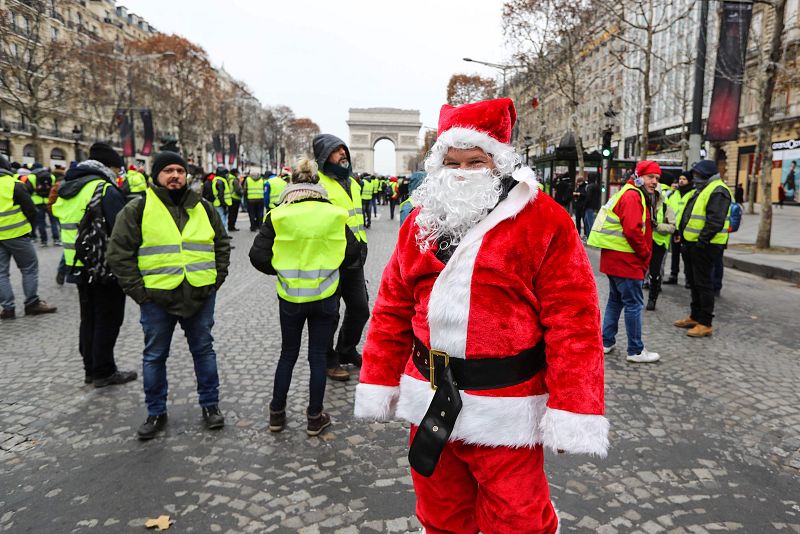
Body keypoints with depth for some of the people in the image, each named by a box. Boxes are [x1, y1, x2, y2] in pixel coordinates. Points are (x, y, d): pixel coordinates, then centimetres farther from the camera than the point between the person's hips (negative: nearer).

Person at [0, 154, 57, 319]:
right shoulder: (15, 185, -10)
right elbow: (31, 210, -8)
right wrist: (29, 227, 8)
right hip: (17, 235, -4)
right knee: (29, 268, 7)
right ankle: (32, 303, 9)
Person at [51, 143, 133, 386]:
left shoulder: (66, 190, 13)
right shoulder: (105, 190, -16)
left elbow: (60, 217, 18)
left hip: (78, 265, 9)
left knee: (89, 318, 18)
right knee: (108, 320, 2)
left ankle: (91, 368, 27)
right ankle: (103, 372, 10)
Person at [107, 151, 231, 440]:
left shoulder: (204, 208, 7)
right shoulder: (138, 209, -2)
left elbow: (222, 245, 14)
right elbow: (119, 253, -4)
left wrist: (217, 279, 4)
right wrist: (138, 290, -8)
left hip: (200, 296, 2)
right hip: (157, 297, -2)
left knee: (204, 350, 12)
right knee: (154, 356, 10)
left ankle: (210, 405, 27)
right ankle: (156, 413, 26)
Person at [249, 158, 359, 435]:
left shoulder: (278, 216, -9)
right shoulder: (334, 214, -7)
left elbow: (258, 256, -9)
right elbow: (352, 249, 0)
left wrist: (280, 269, 9)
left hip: (290, 297, 1)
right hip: (325, 296, 0)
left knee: (288, 353, 18)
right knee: (318, 356, 11)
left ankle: (277, 413, 28)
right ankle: (315, 417, 21)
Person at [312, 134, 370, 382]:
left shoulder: (352, 182, 14)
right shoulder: (317, 183, -14)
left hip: (355, 259, 8)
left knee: (360, 309, 16)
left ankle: (347, 350, 38)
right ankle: (329, 360, 24)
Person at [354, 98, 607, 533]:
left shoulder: (544, 220, -10)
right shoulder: (420, 221, 5)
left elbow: (572, 319, -14)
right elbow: (393, 309, 8)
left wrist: (573, 411, -17)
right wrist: (378, 382, 7)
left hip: (504, 412, -4)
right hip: (430, 401, 5)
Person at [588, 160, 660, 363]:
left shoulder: (637, 196, 19)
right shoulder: (633, 196, -14)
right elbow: (632, 230, -24)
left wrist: (643, 255, 11)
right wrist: (645, 254, -12)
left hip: (615, 259, 11)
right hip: (626, 260, -11)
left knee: (616, 299, 17)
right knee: (634, 304, -3)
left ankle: (606, 341, 25)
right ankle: (636, 351, 4)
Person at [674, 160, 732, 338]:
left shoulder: (717, 191, -15)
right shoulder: (702, 189, 19)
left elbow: (716, 220, -24)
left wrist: (703, 240, -24)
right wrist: (684, 234, 18)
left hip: (704, 245, -11)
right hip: (693, 243, 11)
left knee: (703, 283, -5)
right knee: (694, 281, 17)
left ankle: (705, 324, 1)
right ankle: (695, 316, 28)